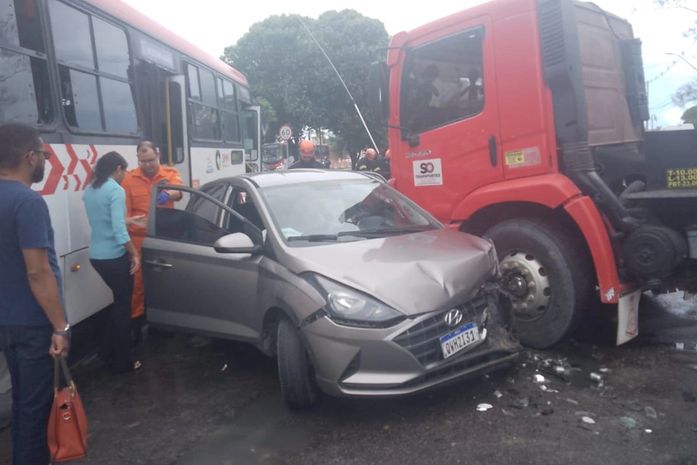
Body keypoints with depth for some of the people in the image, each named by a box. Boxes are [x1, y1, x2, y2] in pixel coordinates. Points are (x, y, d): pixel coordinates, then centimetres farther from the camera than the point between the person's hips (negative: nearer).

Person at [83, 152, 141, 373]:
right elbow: (118, 229, -23)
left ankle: (107, 351, 31)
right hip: (114, 256, -8)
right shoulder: (115, 190, -15)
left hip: (96, 256, 8)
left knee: (119, 301, 24)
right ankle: (122, 362, 15)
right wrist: (134, 253, -17)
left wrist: (130, 221, 29)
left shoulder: (89, 191, 11)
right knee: (123, 306, 5)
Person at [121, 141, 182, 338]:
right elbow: (124, 211, 0)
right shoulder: (129, 179, 1)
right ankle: (136, 320, 16)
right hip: (139, 240, -1)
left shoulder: (170, 173, 3)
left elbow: (178, 192, -17)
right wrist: (129, 221, -23)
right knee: (139, 281, 2)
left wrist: (168, 194, -41)